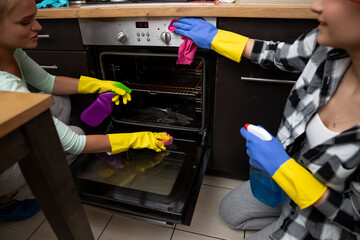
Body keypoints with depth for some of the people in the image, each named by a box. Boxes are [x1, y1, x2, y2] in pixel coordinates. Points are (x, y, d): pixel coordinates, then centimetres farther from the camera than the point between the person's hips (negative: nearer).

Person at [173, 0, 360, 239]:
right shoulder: (328, 44, -25)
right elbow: (279, 54, -3)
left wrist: (281, 166, -30)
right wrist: (214, 37, 0)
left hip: (328, 210, -5)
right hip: (287, 175, 6)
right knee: (229, 211, 22)